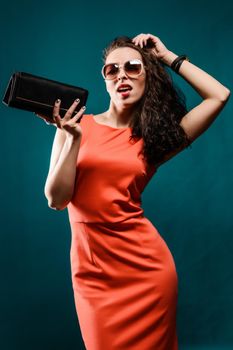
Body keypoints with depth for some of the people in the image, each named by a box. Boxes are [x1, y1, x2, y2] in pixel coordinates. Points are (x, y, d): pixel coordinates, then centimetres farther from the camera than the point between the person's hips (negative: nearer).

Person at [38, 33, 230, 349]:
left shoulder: (154, 138, 3)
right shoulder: (77, 124, 1)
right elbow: (56, 199, -4)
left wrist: (167, 57, 3)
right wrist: (73, 137, -15)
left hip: (146, 263, 1)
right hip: (91, 267, 0)